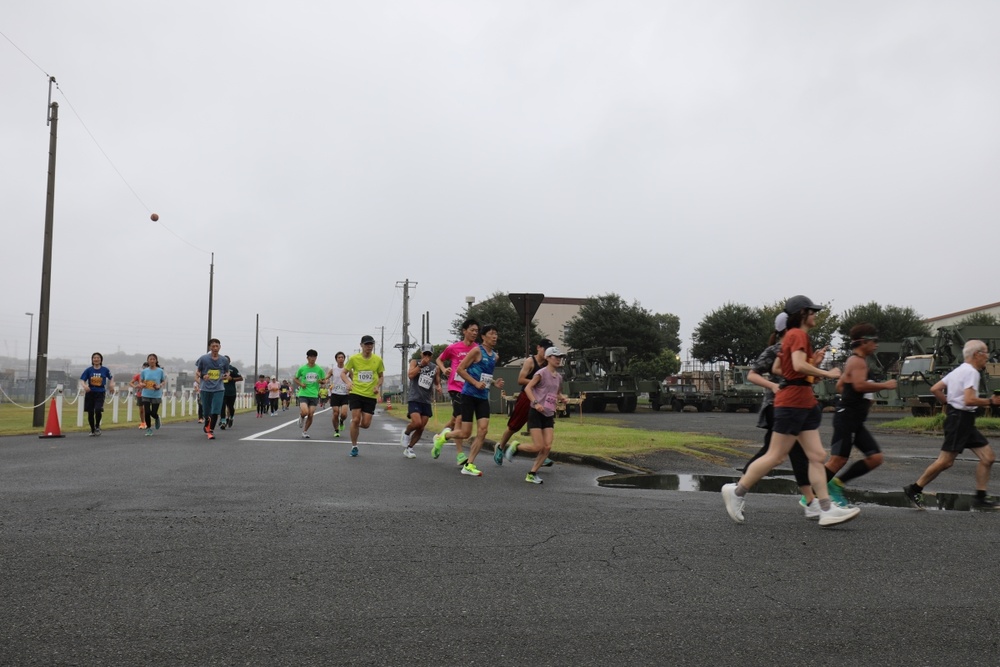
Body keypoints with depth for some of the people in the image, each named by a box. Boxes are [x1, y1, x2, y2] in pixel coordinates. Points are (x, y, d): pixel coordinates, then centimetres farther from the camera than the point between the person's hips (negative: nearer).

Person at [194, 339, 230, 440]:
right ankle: (207, 426, 40)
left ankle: (211, 431, -2)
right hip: (205, 389, 0)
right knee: (207, 411, 10)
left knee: (216, 411, -11)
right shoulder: (203, 359, -2)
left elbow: (227, 372, 16)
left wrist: (226, 376, -5)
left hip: (219, 389, 0)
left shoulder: (224, 360, 2)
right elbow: (197, 372, 8)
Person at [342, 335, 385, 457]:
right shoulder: (354, 358, -2)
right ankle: (354, 446, 8)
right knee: (356, 419, -10)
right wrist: (348, 382, -14)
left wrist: (378, 386, -5)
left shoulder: (378, 360, 1)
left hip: (371, 395, 1)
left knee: (366, 424, -4)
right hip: (356, 393, -1)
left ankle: (355, 425, 34)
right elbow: (343, 373, 6)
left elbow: (381, 376, 14)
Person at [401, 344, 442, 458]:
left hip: (427, 401, 4)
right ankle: (406, 432, 11)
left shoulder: (435, 368, 11)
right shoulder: (415, 362, 2)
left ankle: (409, 448, 18)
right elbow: (410, 375, -14)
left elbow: (437, 382, 21)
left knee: (421, 428, 2)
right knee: (417, 423, -22)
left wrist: (439, 387, -1)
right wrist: (421, 364, -16)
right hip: (414, 399, -4)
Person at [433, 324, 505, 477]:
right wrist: (476, 383, -18)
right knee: (465, 433, -5)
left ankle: (469, 465, -1)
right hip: (469, 395, -6)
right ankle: (443, 436, 27)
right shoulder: (477, 351, -9)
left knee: (483, 430, -8)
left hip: (483, 397, 7)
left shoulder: (495, 356, 14)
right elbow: (460, 369, -11)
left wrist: (495, 383, 8)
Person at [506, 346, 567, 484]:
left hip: (549, 416, 7)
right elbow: (527, 388, -15)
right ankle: (515, 447, 16)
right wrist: (535, 402, -28)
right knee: (538, 447, -11)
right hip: (536, 414, -7)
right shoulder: (541, 373, -9)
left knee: (547, 447, -5)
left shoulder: (559, 377, 13)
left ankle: (532, 474, 7)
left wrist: (562, 397, 6)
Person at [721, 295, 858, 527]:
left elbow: (776, 367, 21)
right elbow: (799, 365, -25)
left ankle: (826, 511, 4)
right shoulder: (799, 335, -11)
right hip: (793, 401, -10)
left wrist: (812, 360, 20)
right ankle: (735, 491, 5)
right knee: (775, 456, -5)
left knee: (817, 456, 5)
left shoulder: (791, 336, 18)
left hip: (804, 403, 10)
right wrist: (826, 373, -15)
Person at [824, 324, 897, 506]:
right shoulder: (858, 361, -10)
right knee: (838, 460, -11)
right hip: (847, 417, -10)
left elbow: (840, 386, 28)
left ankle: (837, 482, 8)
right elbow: (859, 385, -28)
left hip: (855, 422, 10)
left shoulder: (855, 361, 21)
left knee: (875, 458, 4)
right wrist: (885, 385, -17)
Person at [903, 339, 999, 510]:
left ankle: (980, 498, 10)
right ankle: (914, 489, 0)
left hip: (964, 421, 11)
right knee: (946, 461, -8)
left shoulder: (959, 370, 16)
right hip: (960, 418, -11)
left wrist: (948, 403, 22)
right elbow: (969, 400, -24)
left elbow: (935, 389, 15)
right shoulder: (971, 372, -13)